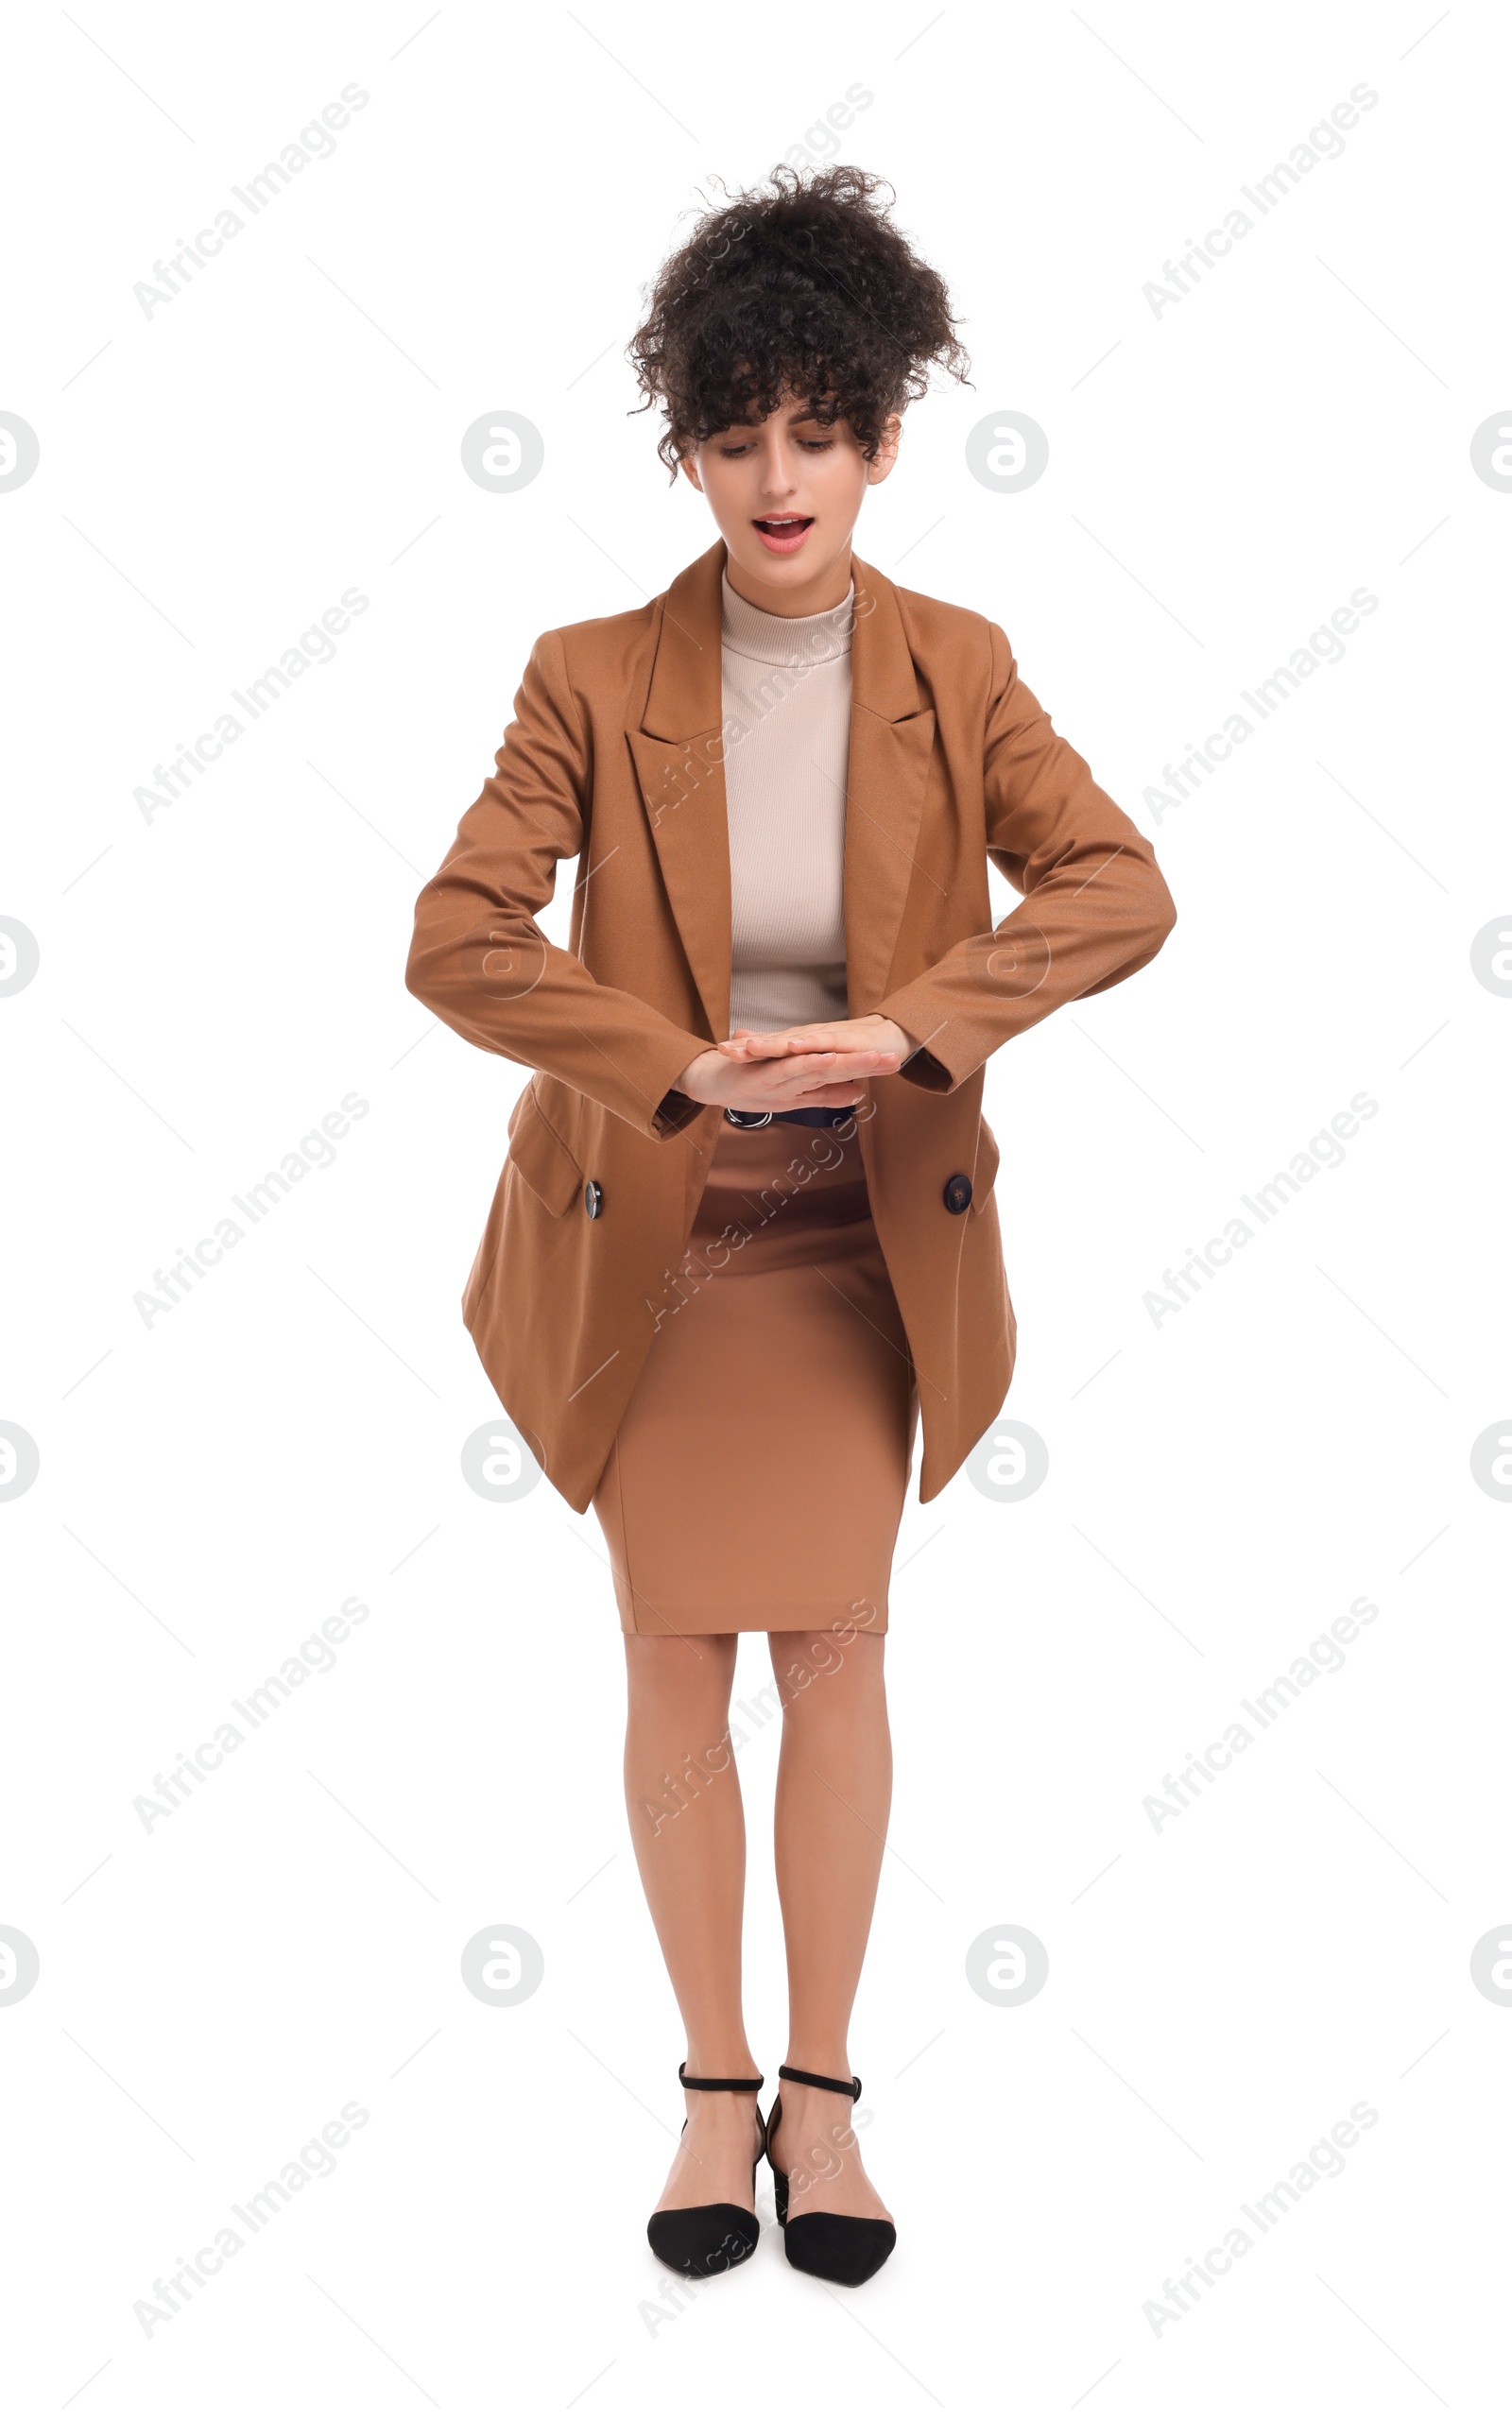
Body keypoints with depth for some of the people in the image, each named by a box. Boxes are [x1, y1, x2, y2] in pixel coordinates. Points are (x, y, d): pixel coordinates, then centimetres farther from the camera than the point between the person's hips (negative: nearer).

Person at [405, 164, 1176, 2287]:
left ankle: (824, 2094, 18)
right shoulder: (599, 680, -11)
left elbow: (1121, 890, -15)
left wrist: (910, 1029, -29)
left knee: (835, 1649, 3)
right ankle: (713, 2088, 21)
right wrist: (691, 1073, -27)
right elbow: (456, 940, -16)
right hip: (648, 1235, 0)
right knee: (676, 1659, 6)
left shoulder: (954, 673, -6)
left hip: (858, 1234, 1)